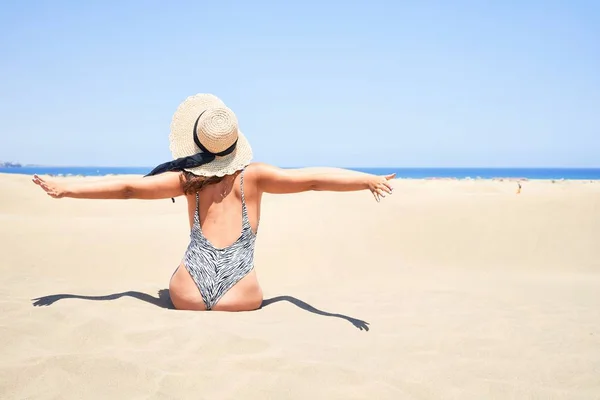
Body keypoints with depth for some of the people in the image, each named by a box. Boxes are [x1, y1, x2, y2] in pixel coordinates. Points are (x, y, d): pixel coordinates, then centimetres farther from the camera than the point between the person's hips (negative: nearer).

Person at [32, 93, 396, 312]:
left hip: (188, 294, 2)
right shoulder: (253, 175, 1)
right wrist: (369, 180, -11)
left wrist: (65, 188, 17)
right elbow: (313, 179, -8)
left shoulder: (189, 179, 5)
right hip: (238, 297, -1)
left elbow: (128, 188, 10)